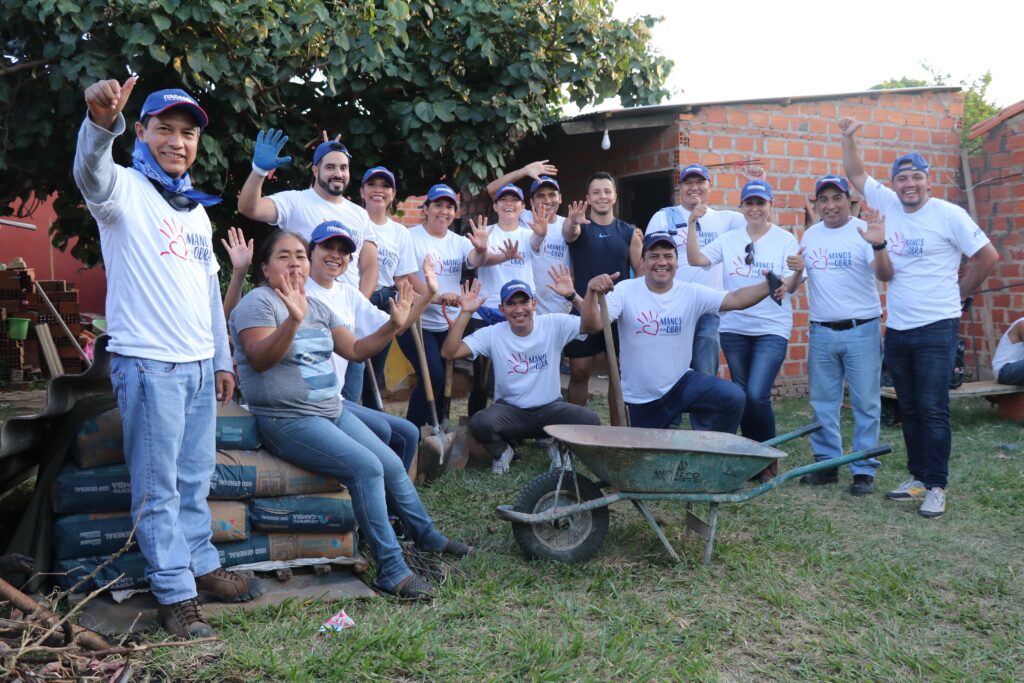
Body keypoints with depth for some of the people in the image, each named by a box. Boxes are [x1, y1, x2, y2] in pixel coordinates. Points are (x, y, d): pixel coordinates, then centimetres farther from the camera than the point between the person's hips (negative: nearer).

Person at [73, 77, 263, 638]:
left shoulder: (197, 209, 18)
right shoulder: (125, 189, -3)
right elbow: (90, 172, -29)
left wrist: (223, 359, 19)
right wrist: (101, 122, -50)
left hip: (200, 365, 7)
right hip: (148, 363, -7)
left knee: (195, 479, 15)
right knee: (158, 487, 1)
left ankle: (202, 567, 28)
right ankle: (175, 593, 9)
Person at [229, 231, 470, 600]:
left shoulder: (317, 307, 14)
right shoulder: (258, 302, -10)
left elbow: (356, 350, 16)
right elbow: (259, 360, -25)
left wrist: (394, 325, 3)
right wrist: (293, 320, -39)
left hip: (332, 411, 8)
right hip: (288, 421, -8)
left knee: (393, 465, 7)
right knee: (367, 467, -23)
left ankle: (428, 536, 29)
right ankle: (391, 570, -16)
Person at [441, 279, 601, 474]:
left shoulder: (554, 324, -7)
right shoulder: (492, 334, -6)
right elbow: (449, 352, -15)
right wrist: (466, 313, -22)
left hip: (550, 408, 1)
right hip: (510, 410, 0)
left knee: (590, 421, -26)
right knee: (480, 423, -32)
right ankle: (502, 450, 6)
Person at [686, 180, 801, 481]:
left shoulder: (785, 240, 0)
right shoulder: (729, 239, 8)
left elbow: (792, 281, -7)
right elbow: (696, 259, -3)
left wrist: (785, 284, -30)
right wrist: (693, 224, -11)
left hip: (772, 329, -3)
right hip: (734, 328, 4)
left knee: (757, 395, -15)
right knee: (742, 395, 11)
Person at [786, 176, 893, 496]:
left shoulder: (864, 230, -7)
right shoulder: (810, 235, 9)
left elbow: (885, 276, -18)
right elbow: (797, 281, 19)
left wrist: (878, 245, -35)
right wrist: (795, 270, -4)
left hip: (861, 330, -5)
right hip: (821, 332, 5)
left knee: (866, 403, 1)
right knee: (822, 403, 11)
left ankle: (864, 470, 9)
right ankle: (826, 463, 23)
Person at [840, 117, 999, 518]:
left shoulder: (948, 215, -7)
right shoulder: (888, 205, 7)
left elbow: (987, 257, -1)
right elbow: (856, 174, 18)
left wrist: (958, 294, 3)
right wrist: (848, 138, 7)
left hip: (936, 328, -5)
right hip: (896, 329, 5)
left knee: (932, 410, -6)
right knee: (909, 409, 11)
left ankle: (936, 487, 1)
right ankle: (919, 477, 22)